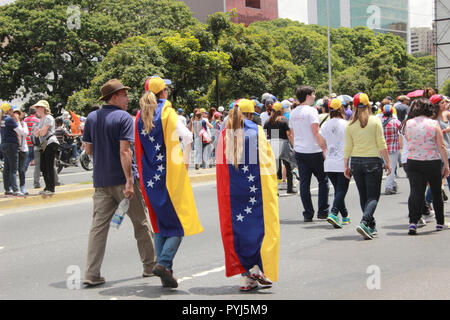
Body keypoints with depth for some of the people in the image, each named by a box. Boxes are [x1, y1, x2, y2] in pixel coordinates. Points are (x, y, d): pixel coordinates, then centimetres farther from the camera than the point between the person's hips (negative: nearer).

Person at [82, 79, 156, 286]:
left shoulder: (92, 118, 9)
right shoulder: (124, 118, -11)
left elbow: (88, 149, 12)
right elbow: (125, 151, -19)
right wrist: (129, 181, -20)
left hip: (101, 181, 5)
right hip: (122, 179, -5)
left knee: (98, 226, 3)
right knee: (141, 223, 10)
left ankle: (92, 274, -3)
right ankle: (150, 266, 21)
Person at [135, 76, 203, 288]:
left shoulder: (140, 117, 7)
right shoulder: (167, 112, -8)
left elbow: (137, 149, 8)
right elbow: (187, 137, -21)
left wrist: (144, 174, 16)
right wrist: (186, 160, -8)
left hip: (149, 176, 6)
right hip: (170, 174, -5)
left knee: (160, 223, 14)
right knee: (181, 222, 4)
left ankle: (165, 274, 14)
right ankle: (163, 262, -14)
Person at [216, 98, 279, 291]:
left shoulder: (225, 134, 4)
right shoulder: (257, 131, -3)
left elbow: (220, 165, 7)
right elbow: (267, 160, -3)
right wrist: (270, 185, 8)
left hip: (232, 191, 2)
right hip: (257, 188, -2)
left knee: (238, 227, 7)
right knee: (260, 224, 9)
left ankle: (246, 276, 6)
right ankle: (258, 267, -1)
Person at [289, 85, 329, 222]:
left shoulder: (293, 113, 10)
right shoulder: (311, 110, -11)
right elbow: (316, 132, -16)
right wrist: (324, 148, -12)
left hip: (299, 152, 6)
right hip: (314, 151, -6)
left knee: (304, 183, 6)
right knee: (323, 180, 9)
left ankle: (308, 214, 6)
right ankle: (323, 211, 8)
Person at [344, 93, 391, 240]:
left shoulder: (350, 125, 1)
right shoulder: (375, 121, -5)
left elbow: (348, 147, 2)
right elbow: (381, 144, -6)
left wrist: (346, 166, 9)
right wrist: (387, 162, 1)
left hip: (356, 162, 3)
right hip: (373, 161, -3)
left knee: (363, 196, 14)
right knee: (373, 196, 0)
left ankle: (371, 226, 22)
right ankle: (364, 223, -21)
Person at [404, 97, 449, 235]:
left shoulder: (408, 123, 2)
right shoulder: (434, 123, -7)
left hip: (413, 162, 2)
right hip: (433, 162, -1)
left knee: (415, 192, -4)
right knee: (436, 193, 14)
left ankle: (413, 221, -22)